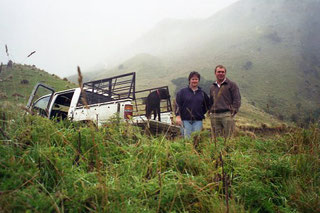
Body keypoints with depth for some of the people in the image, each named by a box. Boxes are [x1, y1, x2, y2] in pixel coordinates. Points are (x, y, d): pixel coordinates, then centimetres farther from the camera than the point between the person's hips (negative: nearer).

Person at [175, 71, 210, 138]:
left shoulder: (202, 93, 12)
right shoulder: (182, 92, 4)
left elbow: (208, 105, 24)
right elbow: (177, 104, -1)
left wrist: (202, 113, 13)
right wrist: (178, 116, -10)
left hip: (198, 120, 3)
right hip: (185, 120, -2)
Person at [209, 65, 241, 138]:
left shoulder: (232, 85, 5)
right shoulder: (212, 87, 20)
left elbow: (237, 100, 0)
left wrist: (233, 111, -10)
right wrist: (211, 112, 14)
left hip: (227, 114, -4)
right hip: (214, 116, 5)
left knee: (228, 137, -9)